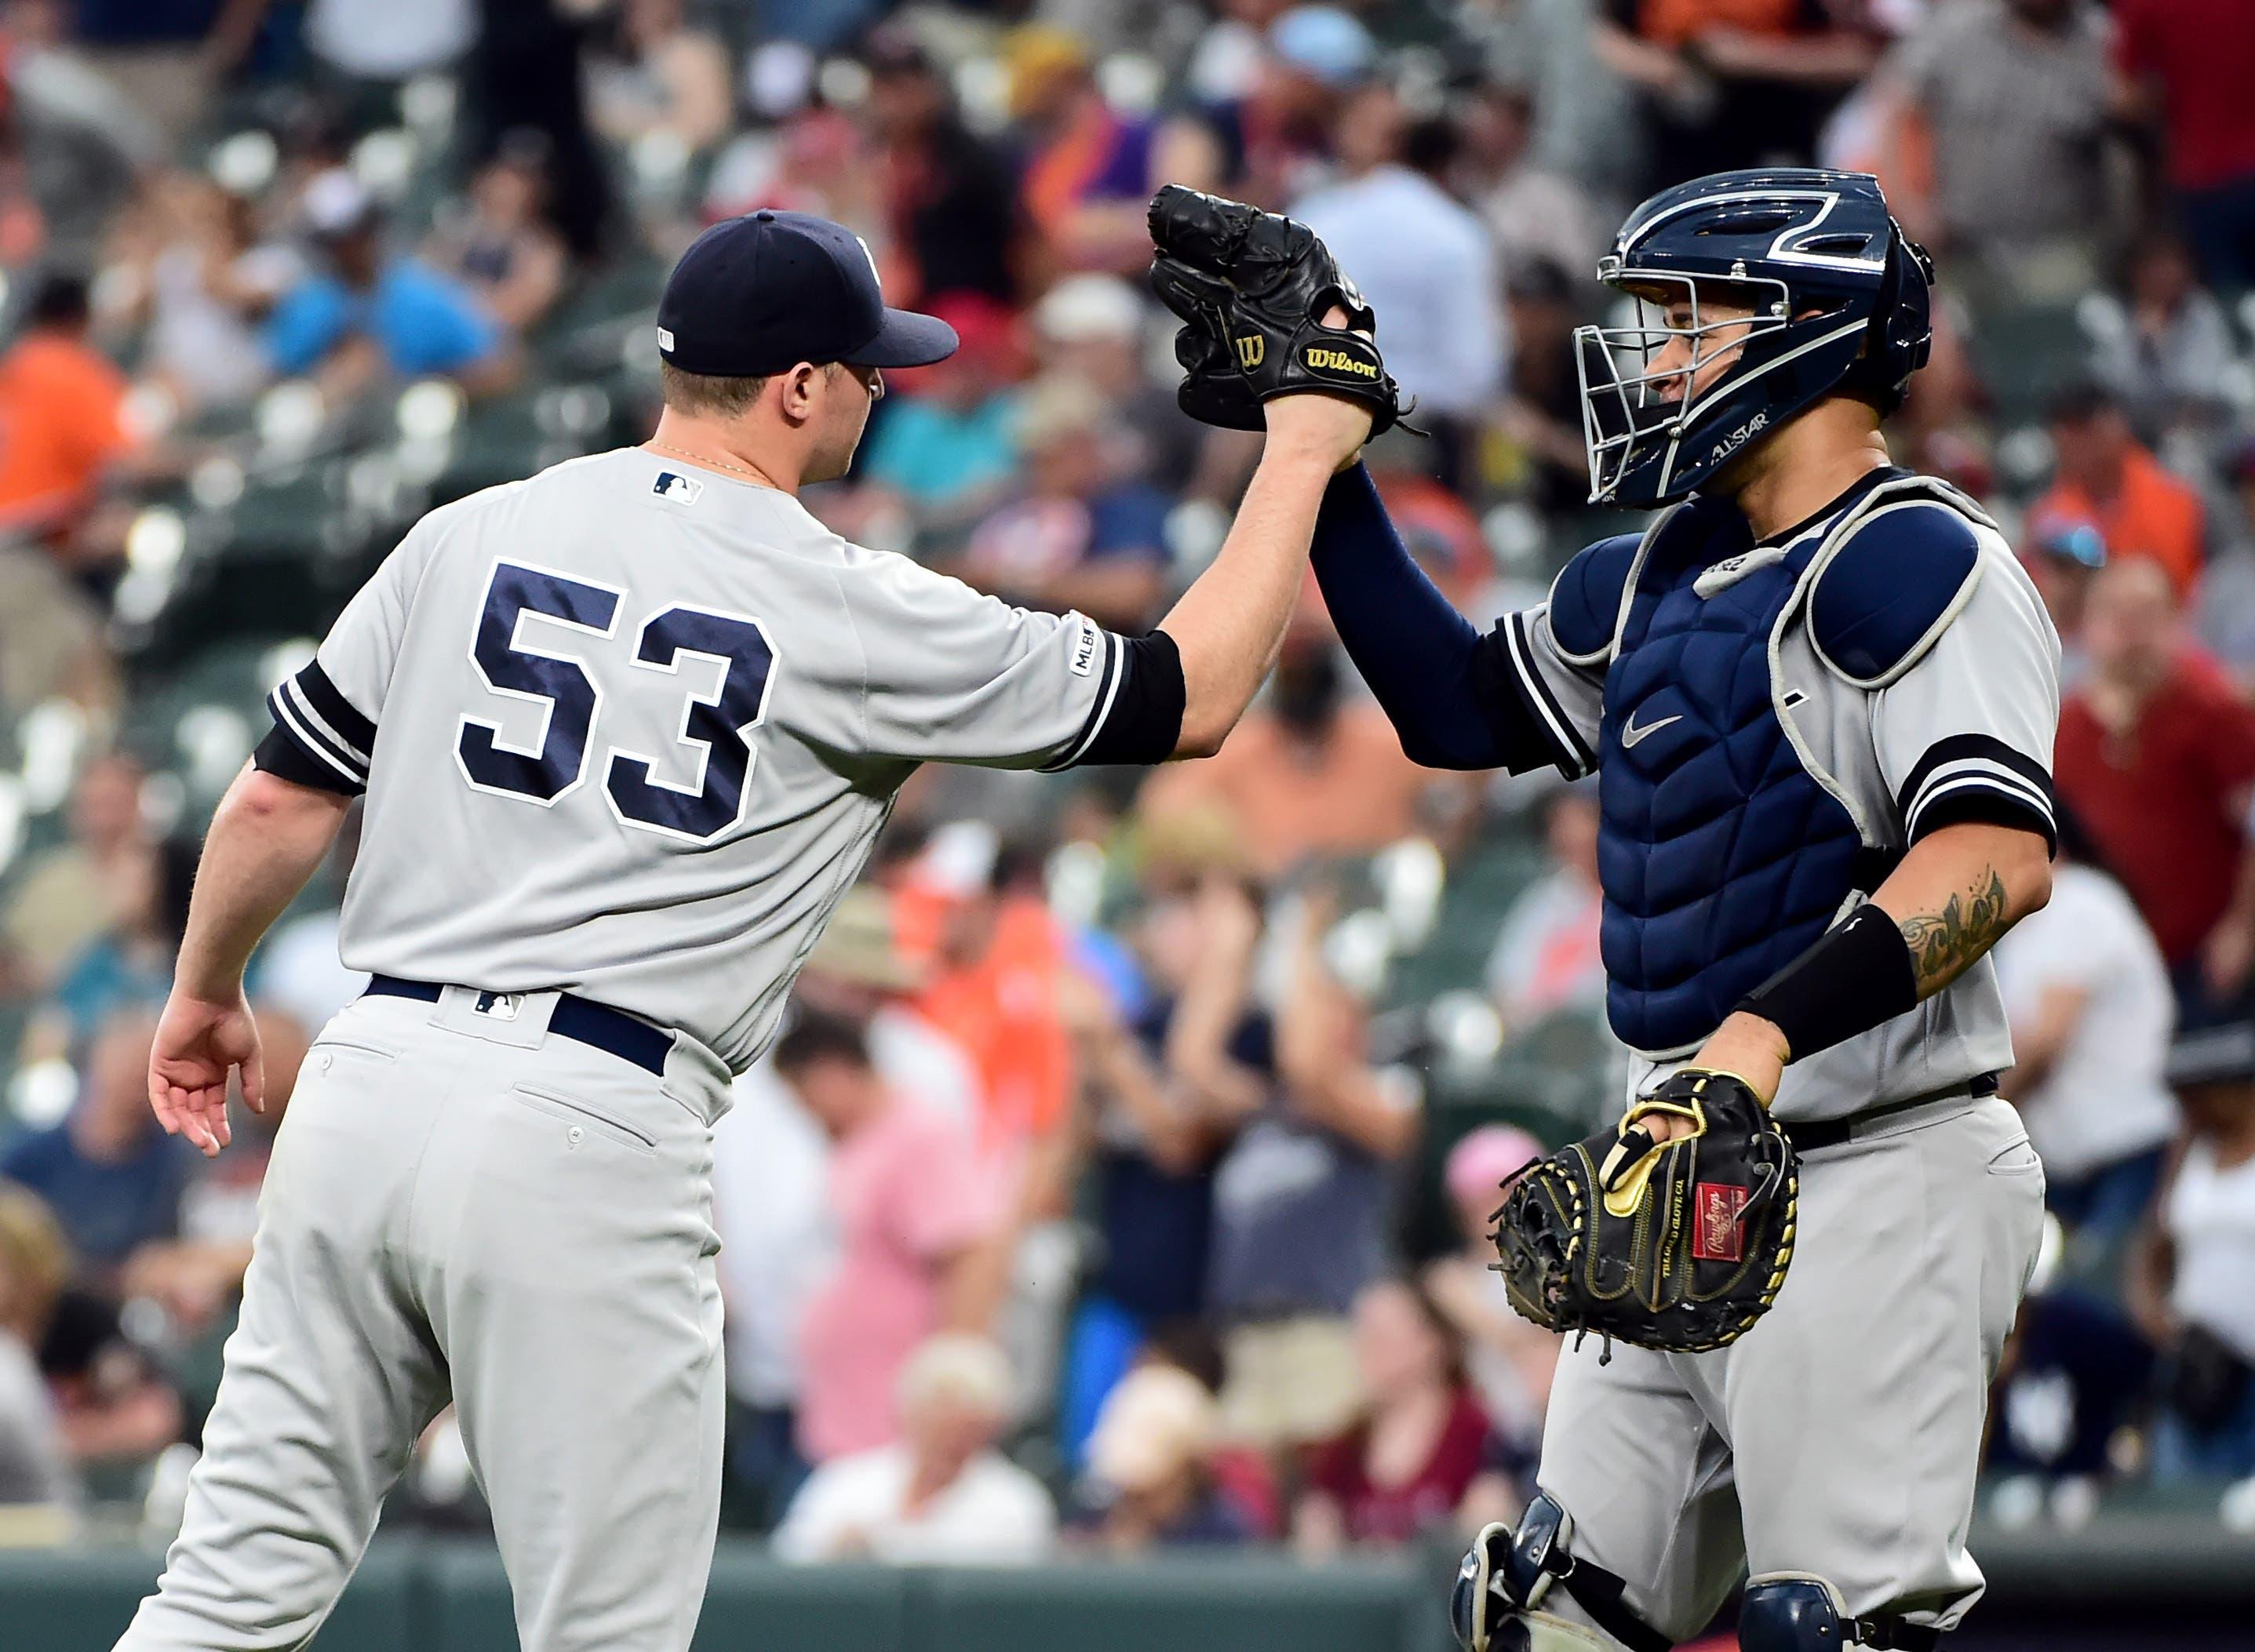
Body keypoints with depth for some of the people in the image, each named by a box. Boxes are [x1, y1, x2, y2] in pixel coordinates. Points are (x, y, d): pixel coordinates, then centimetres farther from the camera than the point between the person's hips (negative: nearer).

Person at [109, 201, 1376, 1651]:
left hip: (370, 1081, 5)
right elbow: (1188, 700, 6)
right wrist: (1301, 461, 17)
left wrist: (206, 993, 31)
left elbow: (282, 797, 13)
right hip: (592, 1137, -5)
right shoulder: (855, 616, -2)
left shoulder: (470, 538, 9)